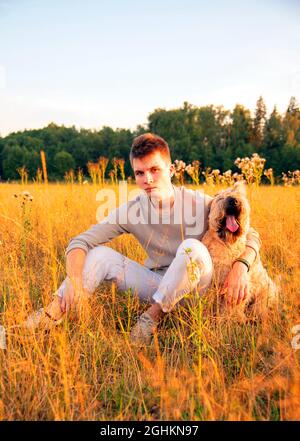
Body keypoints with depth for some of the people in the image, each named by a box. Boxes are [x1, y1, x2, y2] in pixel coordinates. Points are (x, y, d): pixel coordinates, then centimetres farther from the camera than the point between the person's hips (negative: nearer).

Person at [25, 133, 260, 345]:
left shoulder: (199, 203, -16)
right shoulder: (131, 211, -9)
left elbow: (251, 235, -11)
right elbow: (80, 242, -10)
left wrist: (241, 266, -33)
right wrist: (74, 281, -29)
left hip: (195, 288, -2)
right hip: (157, 284, 3)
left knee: (192, 247, -34)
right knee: (100, 254, -13)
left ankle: (153, 317, -20)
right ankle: (50, 316, -20)